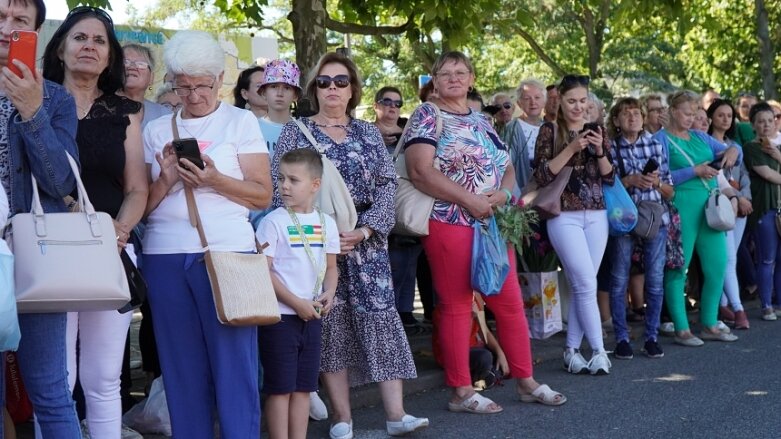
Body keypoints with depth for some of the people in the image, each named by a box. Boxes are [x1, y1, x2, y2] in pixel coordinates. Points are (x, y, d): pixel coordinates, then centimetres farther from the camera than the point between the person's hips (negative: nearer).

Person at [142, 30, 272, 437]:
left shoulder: (241, 121, 6)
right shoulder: (155, 130, 13)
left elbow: (262, 194, 0)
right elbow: (142, 203, 11)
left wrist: (213, 180, -15)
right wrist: (165, 181, -9)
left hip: (227, 252, -3)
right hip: (165, 256, 3)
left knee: (234, 366, -5)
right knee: (182, 367, 4)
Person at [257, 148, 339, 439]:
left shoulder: (326, 223, 7)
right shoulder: (274, 222, -8)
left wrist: (329, 293, -5)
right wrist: (296, 303, -16)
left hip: (312, 316, 5)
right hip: (279, 316, -5)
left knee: (303, 387, 10)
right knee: (280, 388, 0)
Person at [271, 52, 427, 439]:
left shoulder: (369, 133, 12)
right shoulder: (295, 132, 5)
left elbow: (387, 185, 5)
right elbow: (279, 190, -2)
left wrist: (365, 229, -10)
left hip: (366, 240, 2)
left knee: (380, 316, -4)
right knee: (329, 323, -2)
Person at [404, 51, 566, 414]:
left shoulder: (482, 121, 17)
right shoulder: (426, 116, -3)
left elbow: (506, 167, 18)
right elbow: (420, 171, -16)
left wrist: (503, 192, -6)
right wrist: (469, 200, -18)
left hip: (492, 223, 7)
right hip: (450, 223, -7)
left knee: (510, 302, 9)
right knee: (456, 306, -2)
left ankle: (525, 381, 19)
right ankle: (461, 391, 6)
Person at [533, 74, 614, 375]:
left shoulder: (597, 131, 11)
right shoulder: (549, 131, 0)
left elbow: (610, 177, 9)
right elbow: (542, 175, -9)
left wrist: (600, 151, -9)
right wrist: (571, 149, -17)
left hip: (596, 216, 4)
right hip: (565, 216, -4)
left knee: (581, 286, 4)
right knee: (587, 284, -10)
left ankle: (572, 351, 11)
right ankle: (598, 351, -4)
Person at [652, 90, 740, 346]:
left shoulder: (700, 137, 17)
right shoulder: (661, 139, -2)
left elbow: (729, 153, 18)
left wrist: (733, 150, -5)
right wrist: (695, 171, -18)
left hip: (709, 207, 7)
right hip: (681, 207, -7)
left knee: (717, 266, 7)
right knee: (677, 269, -1)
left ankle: (709, 325, 19)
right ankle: (681, 330, 5)